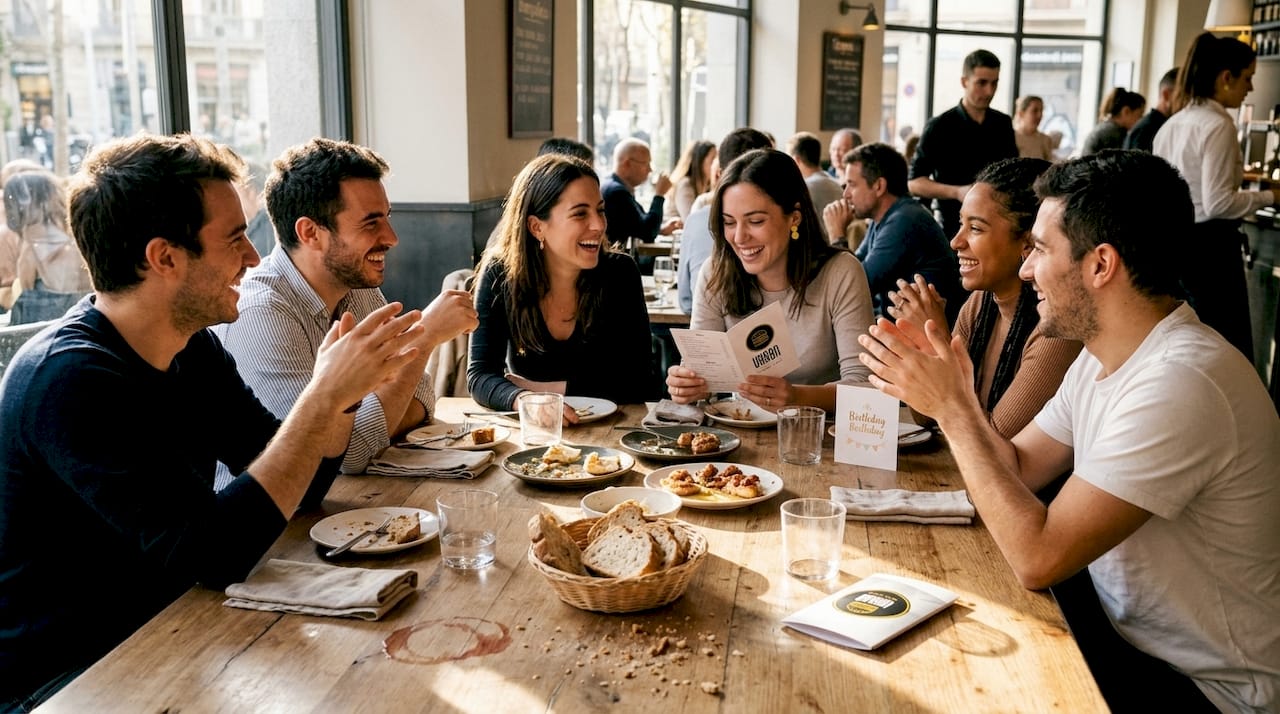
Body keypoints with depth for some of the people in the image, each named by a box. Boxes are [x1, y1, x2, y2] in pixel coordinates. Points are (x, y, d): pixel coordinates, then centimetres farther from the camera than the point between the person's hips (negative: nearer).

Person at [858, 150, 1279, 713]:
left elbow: (1037, 557, -30)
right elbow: (1016, 467, 6)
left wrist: (953, 407, -23)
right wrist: (947, 391, -9)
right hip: (1124, 628, 7)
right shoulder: (1102, 356, 1)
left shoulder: (1179, 386, -30)